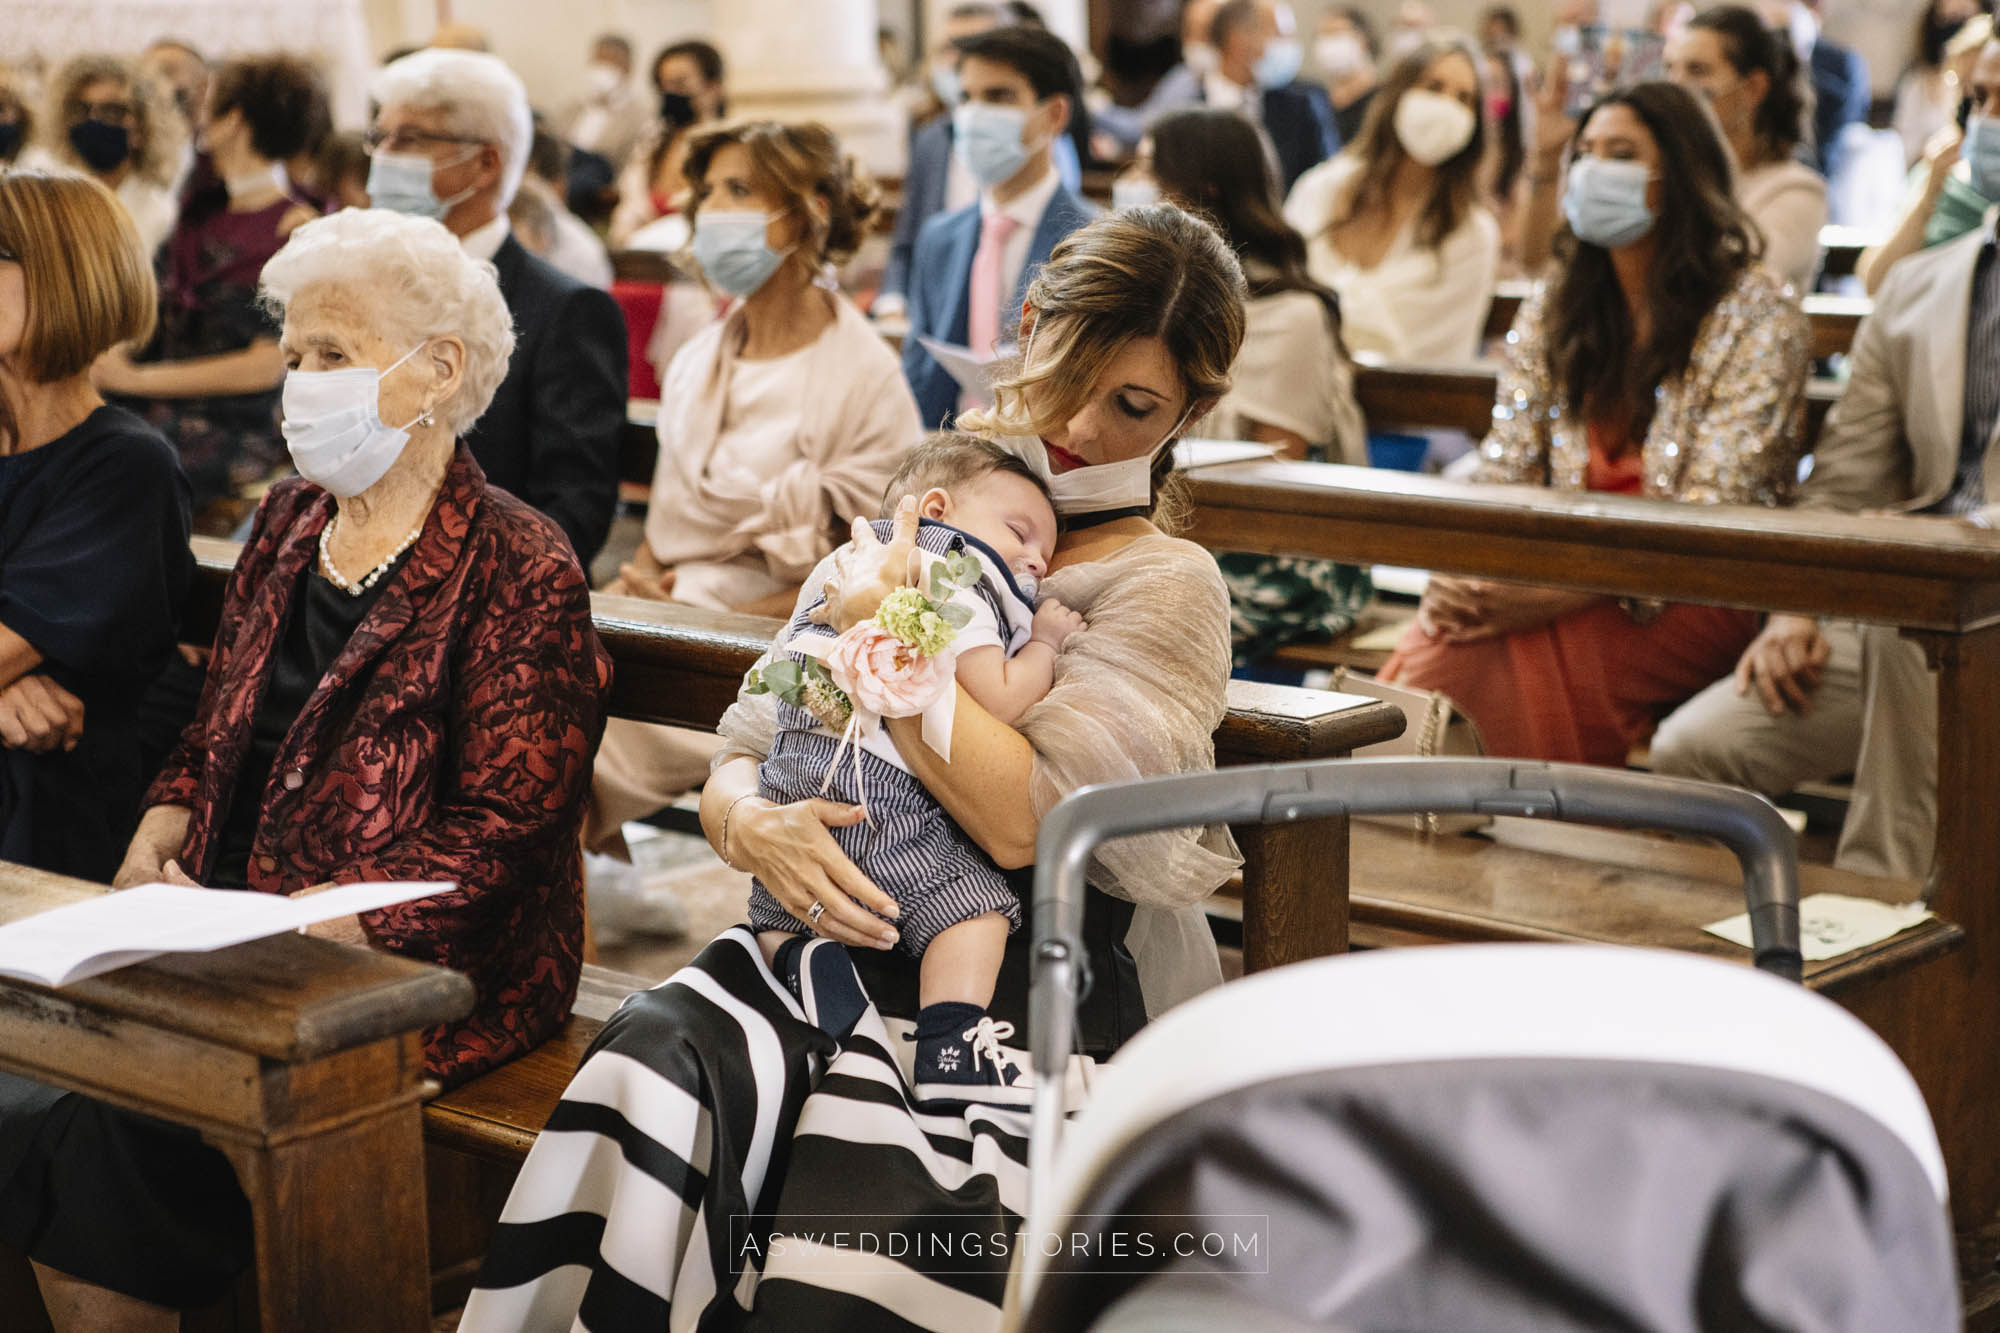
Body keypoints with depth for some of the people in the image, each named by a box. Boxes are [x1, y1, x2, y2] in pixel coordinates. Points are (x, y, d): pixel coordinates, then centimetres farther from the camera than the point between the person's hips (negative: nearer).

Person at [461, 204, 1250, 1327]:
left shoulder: (1169, 588, 1)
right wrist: (752, 823, -9)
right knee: (649, 1084, -28)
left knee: (859, 1190, -35)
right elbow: (744, 753, 16)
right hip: (837, 944, 5)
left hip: (1035, 991, -4)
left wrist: (880, 623, -8)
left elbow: (1027, 819, -15)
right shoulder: (902, 540, 18)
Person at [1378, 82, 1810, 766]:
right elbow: (1504, 473, 9)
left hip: (1692, 598, -5)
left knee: (1473, 668, -32)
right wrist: (1457, 575, -14)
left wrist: (1558, 594, -26)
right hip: (1569, 572, 5)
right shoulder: (1552, 308, 15)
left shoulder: (1756, 317, -4)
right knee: (1433, 651, -30)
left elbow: (1712, 520, -13)